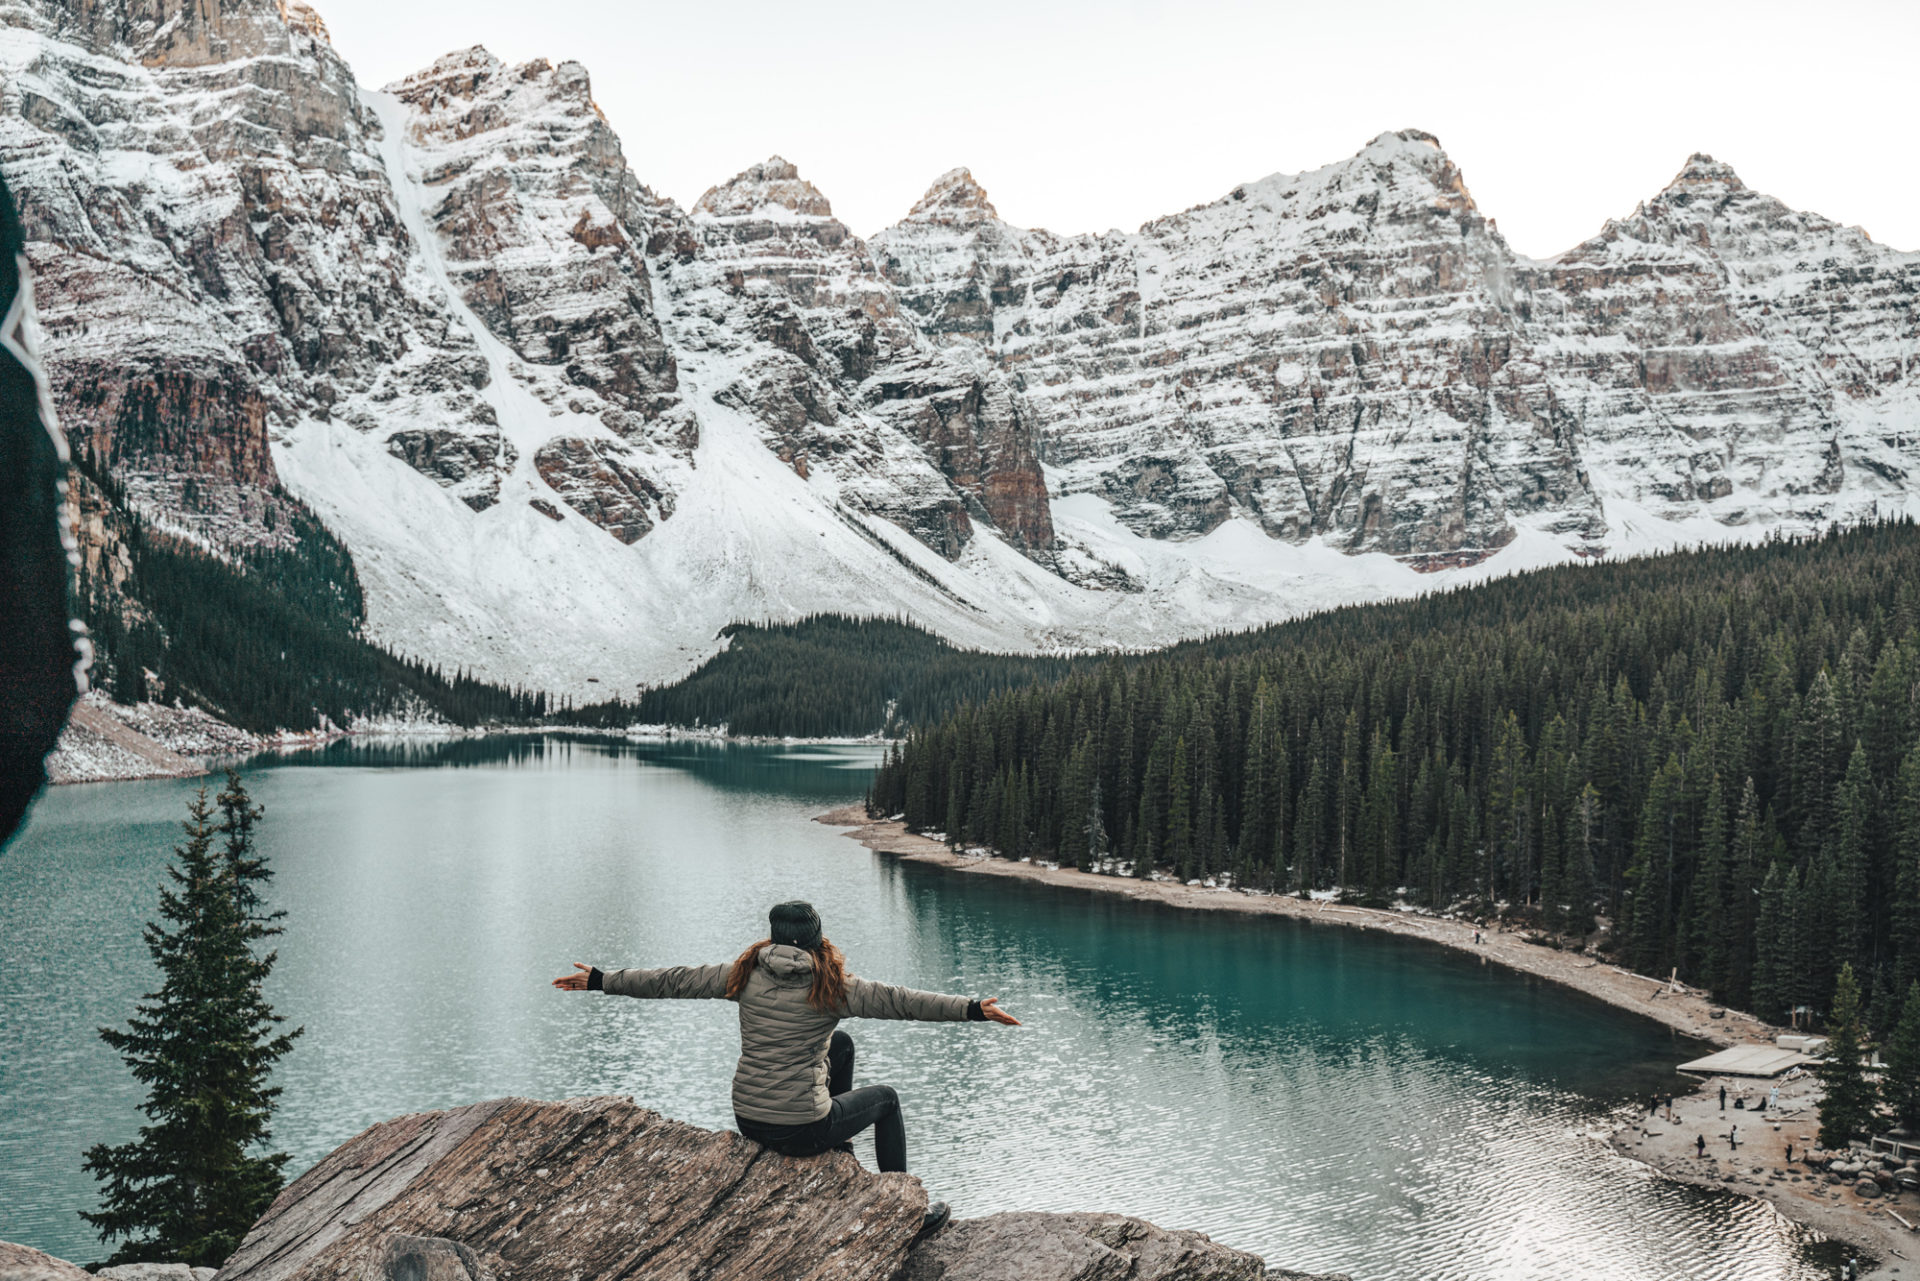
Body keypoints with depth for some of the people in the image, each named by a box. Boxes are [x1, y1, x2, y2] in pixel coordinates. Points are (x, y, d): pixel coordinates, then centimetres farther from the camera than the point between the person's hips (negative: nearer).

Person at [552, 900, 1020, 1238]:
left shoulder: (745, 974, 1)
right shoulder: (831, 986, -11)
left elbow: (673, 981, 5)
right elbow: (900, 1001, -17)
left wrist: (599, 981, 15)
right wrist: (974, 1010, -17)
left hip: (747, 1120, 5)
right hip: (801, 1131, -5)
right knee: (884, 1097, 24)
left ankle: (838, 1147, 39)